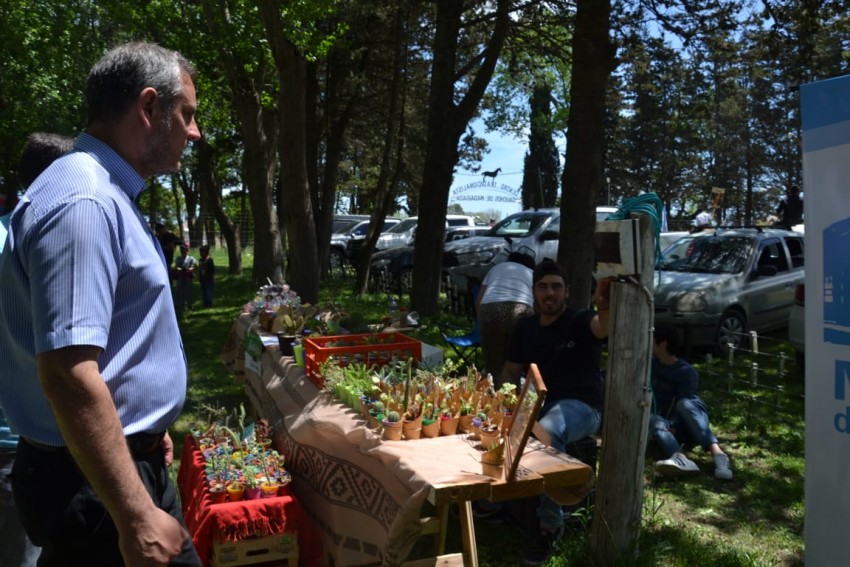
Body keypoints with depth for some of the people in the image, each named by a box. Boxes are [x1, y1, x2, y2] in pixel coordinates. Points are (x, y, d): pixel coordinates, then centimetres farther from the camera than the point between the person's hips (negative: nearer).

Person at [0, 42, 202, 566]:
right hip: (96, 483, -10)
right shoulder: (84, 204, -23)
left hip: (130, 458, 10)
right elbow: (68, 374, -29)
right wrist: (138, 518, -27)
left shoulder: (104, 195, 11)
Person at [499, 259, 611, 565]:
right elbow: (510, 372, 15)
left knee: (546, 432, -38)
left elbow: (602, 326, -34)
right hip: (540, 403, 6)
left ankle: (550, 524, -22)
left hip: (581, 406, -6)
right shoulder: (525, 327, 9)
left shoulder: (580, 321, -9)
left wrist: (605, 307, -59)